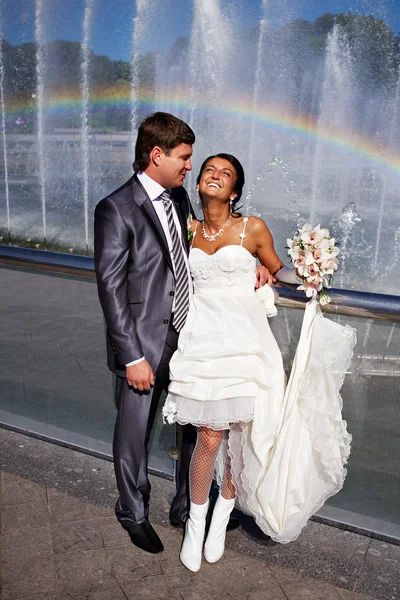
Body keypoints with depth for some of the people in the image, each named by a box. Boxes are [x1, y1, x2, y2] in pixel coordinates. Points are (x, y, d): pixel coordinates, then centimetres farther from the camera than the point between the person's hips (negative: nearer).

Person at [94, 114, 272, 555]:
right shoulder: (116, 209, -15)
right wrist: (133, 358, -17)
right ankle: (133, 513, 40)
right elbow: (111, 289, -16)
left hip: (189, 338, 7)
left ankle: (187, 505, 41)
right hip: (144, 346, -6)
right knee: (134, 436, 14)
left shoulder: (178, 197, 7)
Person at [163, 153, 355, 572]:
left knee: (241, 432, 7)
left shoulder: (253, 229, 1)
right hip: (205, 340, 1)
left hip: (244, 340, 0)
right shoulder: (189, 231, 8)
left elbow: (278, 270, 14)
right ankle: (196, 522, 23)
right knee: (209, 437, -1)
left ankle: (222, 517, 31)